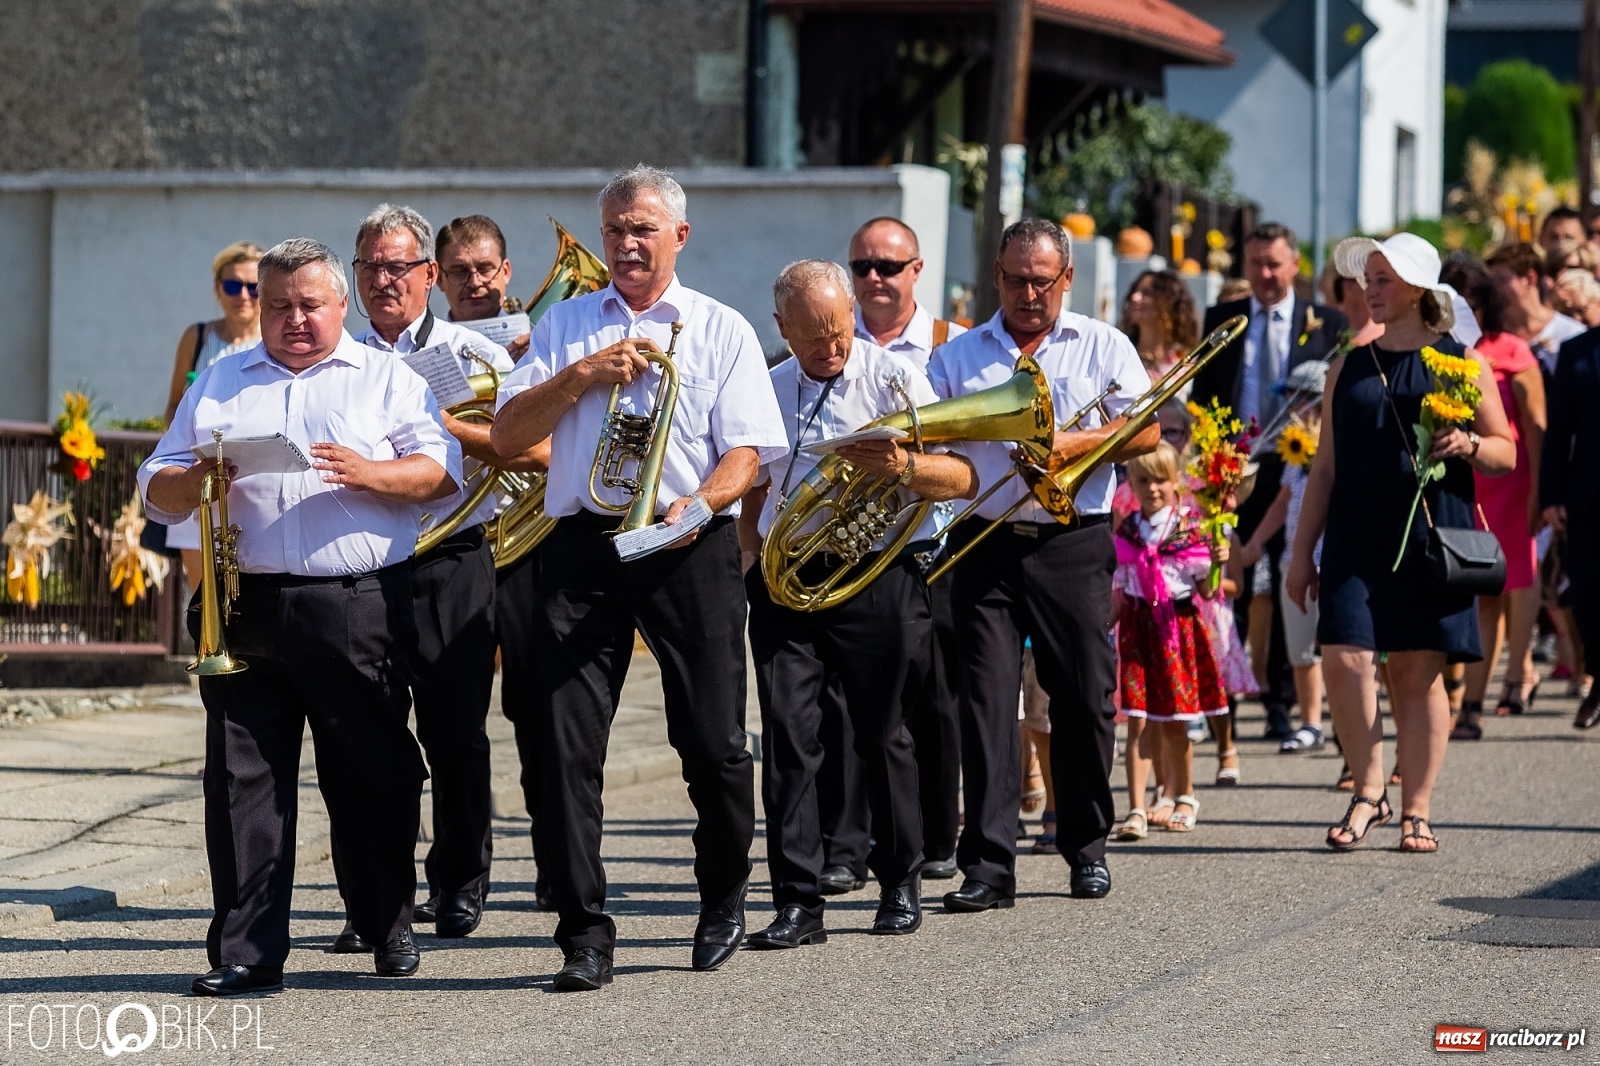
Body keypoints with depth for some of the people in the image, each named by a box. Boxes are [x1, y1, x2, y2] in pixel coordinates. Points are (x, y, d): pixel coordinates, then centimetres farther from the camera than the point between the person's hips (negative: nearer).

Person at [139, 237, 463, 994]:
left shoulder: (387, 379, 10)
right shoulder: (217, 385, 19)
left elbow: (442, 474, 0)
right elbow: (156, 491, 16)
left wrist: (367, 473, -17)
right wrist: (194, 481, -7)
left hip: (358, 610, -2)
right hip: (245, 609, 2)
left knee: (374, 775, 3)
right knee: (242, 778, -2)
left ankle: (388, 928, 19)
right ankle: (245, 952, 1)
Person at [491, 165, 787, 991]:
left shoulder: (721, 330, 9)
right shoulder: (565, 326, 14)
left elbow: (746, 451, 0)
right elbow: (505, 435, 6)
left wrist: (699, 505, -19)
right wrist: (584, 375, -6)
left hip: (690, 549, -1)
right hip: (583, 545, 1)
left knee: (714, 741, 0)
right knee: (566, 742, -7)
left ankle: (723, 899, 25)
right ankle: (584, 932, -2)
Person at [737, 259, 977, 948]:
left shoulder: (894, 378, 0)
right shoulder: (768, 392, 14)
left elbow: (962, 478, -5)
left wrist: (903, 466, -24)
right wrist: (751, 562, 15)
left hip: (880, 576, -3)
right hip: (785, 578, 3)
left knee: (882, 736, 4)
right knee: (788, 735, -6)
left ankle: (900, 885, 20)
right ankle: (797, 903, -6)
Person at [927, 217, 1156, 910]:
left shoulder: (1103, 347, 10)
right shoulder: (958, 357, 13)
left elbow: (1146, 432, 2)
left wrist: (1076, 443, -13)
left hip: (1072, 546, 0)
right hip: (985, 544, 1)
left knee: (1084, 697, 3)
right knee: (986, 698, -6)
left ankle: (1086, 847, 19)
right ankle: (988, 864, -8)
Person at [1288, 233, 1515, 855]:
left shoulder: (1462, 363, 5)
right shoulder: (1349, 369, 13)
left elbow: (1507, 453, 7)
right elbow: (1326, 465, 15)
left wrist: (1469, 444, -15)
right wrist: (1302, 551, 11)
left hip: (1430, 536, -2)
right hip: (1357, 539, 2)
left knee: (1419, 672, 0)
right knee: (1343, 659, -13)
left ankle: (1416, 811, 8)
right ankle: (1369, 791, 3)